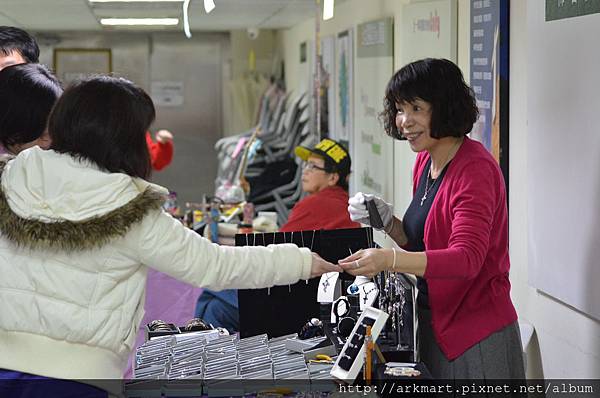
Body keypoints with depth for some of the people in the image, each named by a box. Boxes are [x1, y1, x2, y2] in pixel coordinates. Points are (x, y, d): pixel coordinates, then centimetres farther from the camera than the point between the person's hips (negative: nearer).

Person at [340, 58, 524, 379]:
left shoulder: (475, 168, -19)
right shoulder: (425, 162, 7)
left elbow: (466, 258, -30)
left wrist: (388, 259, -42)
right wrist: (386, 221, -4)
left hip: (476, 337, -8)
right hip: (434, 324, 8)